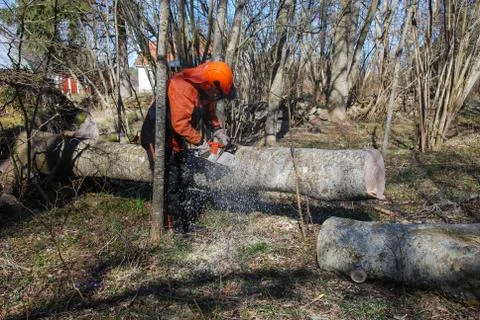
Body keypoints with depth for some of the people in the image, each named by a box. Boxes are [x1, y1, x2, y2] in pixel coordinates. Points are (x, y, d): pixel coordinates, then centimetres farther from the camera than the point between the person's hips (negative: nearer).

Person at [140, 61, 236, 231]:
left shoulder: (205, 90, -2)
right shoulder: (183, 89, -31)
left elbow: (210, 112, 14)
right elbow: (180, 124, -34)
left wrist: (219, 132, 1)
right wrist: (200, 142, -24)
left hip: (178, 140, 9)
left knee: (182, 181, 12)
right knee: (169, 183, -8)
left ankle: (186, 223, 23)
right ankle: (167, 225, 2)